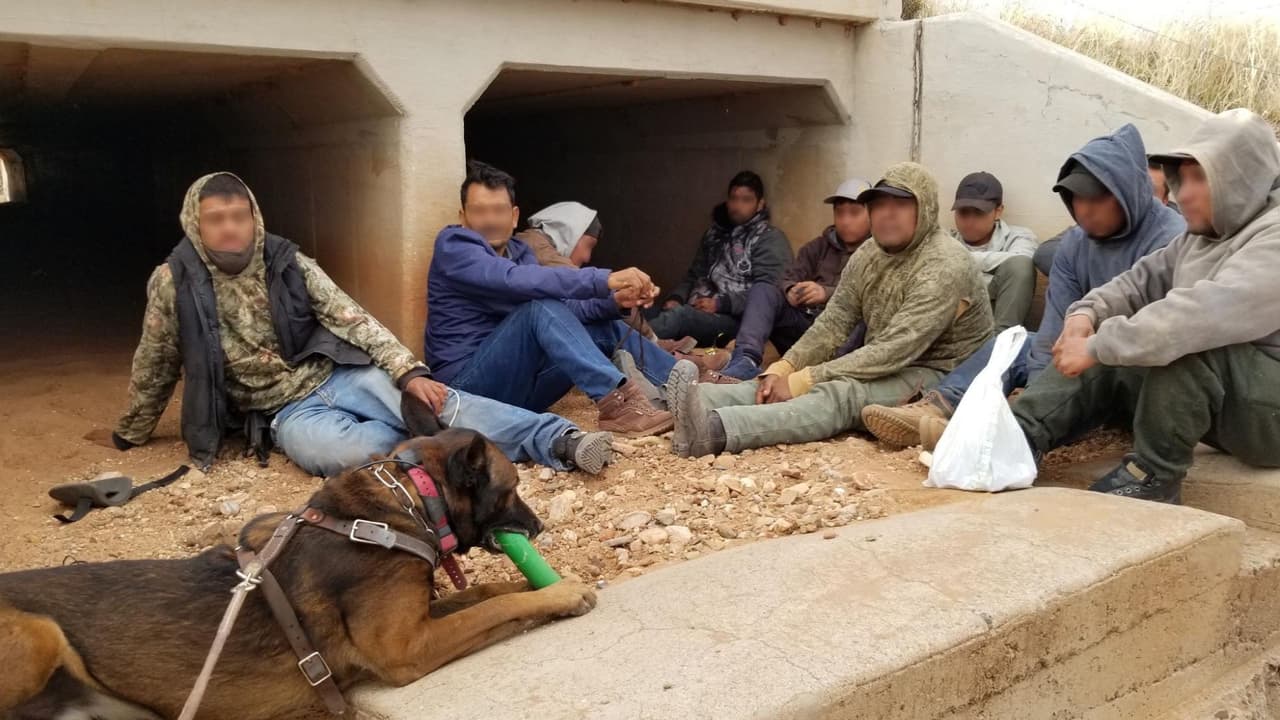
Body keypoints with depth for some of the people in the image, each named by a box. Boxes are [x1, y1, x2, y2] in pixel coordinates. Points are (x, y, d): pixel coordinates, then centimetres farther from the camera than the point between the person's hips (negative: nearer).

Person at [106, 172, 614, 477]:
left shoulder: (288, 263, 0)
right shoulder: (173, 283, -4)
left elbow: (352, 320, -4)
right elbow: (153, 368, 9)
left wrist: (409, 373, -17)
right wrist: (131, 435, 20)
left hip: (339, 374, 1)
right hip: (286, 410, -1)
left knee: (440, 402, -25)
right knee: (349, 451, -37)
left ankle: (560, 441, -34)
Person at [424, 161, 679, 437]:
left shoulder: (519, 252, 14)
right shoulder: (453, 246, -9)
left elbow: (563, 308, 1)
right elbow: (517, 281, -28)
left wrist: (613, 301, -19)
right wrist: (605, 280, -34)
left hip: (519, 383, 7)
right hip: (470, 384, -7)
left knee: (606, 328, 1)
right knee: (541, 307, -29)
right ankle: (618, 402, -44)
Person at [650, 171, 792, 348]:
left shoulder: (770, 239, 2)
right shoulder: (715, 232, 23)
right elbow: (695, 274, 25)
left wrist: (720, 304, -19)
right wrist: (676, 298, 3)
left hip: (735, 318, -7)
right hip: (697, 312, 7)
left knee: (679, 315, -36)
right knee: (647, 315, -24)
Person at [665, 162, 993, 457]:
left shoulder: (945, 266, -19)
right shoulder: (868, 256, 6)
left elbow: (893, 351, -26)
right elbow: (831, 325, 0)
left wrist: (803, 380, -30)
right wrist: (781, 370, -18)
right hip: (889, 370, 8)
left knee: (842, 394, -34)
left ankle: (715, 429, -53)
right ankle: (700, 399, -40)